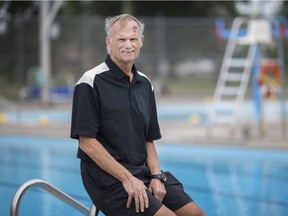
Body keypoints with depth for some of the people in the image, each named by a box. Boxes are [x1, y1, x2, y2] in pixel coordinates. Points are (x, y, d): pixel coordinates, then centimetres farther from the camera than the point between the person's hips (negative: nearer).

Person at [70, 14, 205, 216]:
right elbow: (87, 141, -14)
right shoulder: (91, 82, -9)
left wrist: (156, 176, -2)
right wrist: (126, 178, -18)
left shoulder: (145, 84, 12)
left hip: (142, 171, 7)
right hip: (107, 178, -7)